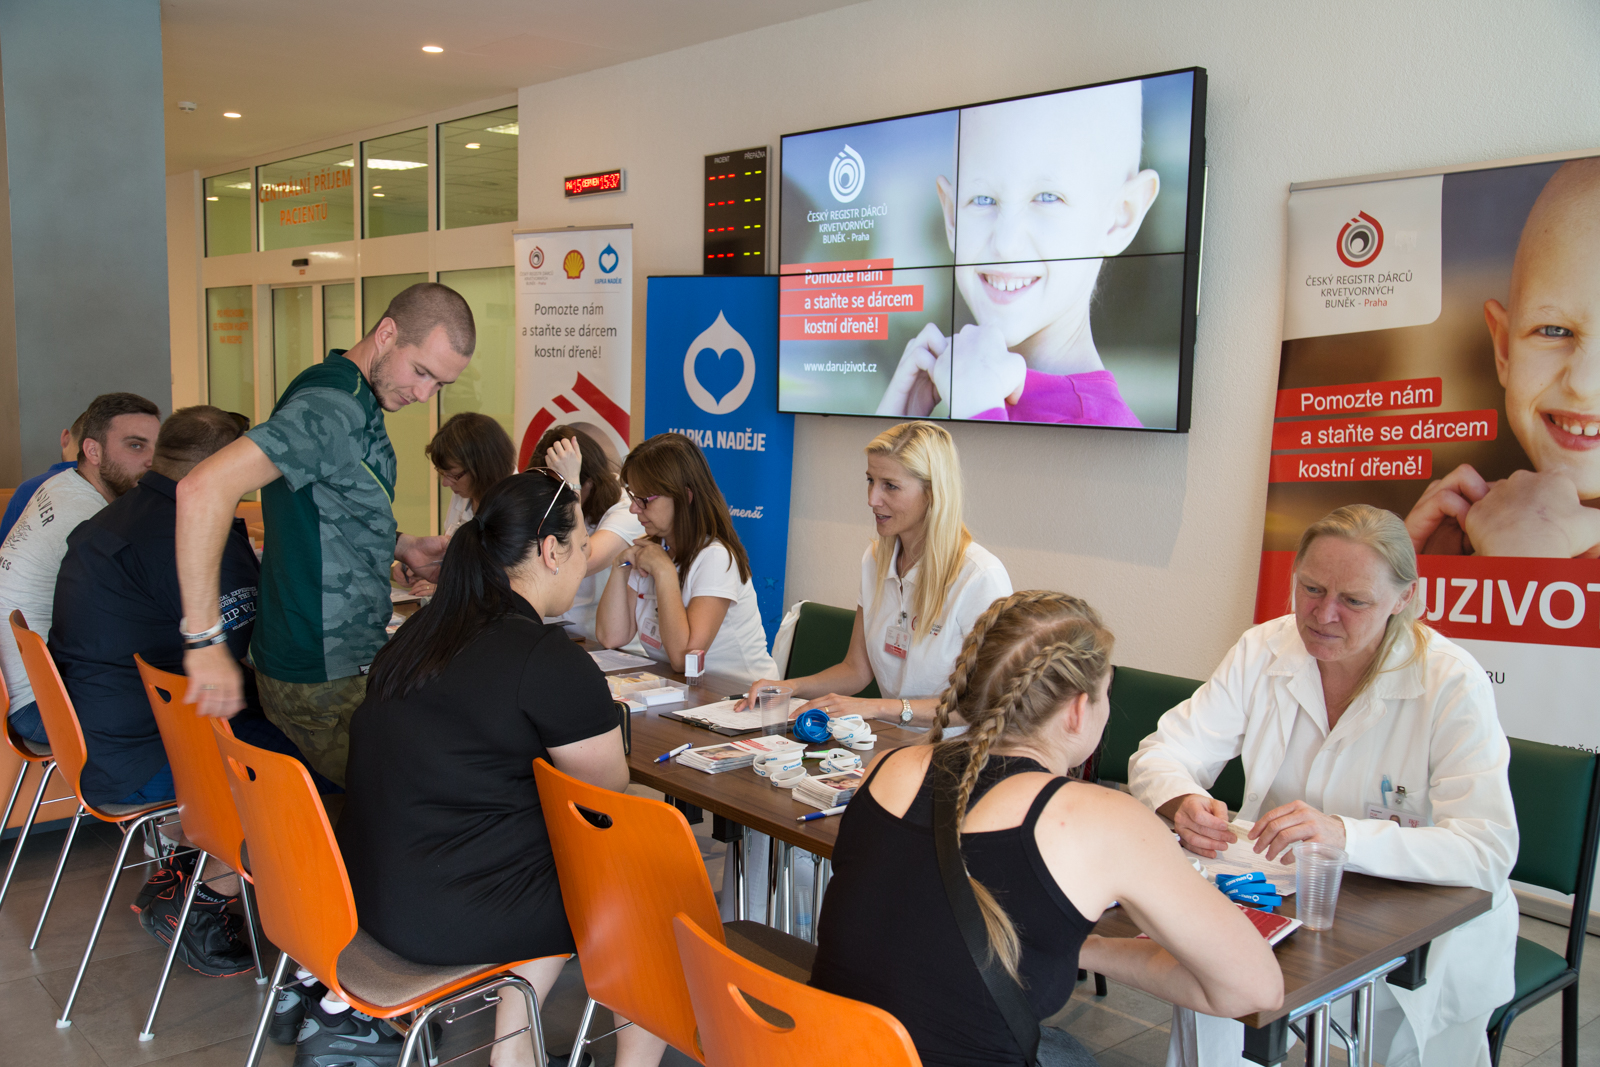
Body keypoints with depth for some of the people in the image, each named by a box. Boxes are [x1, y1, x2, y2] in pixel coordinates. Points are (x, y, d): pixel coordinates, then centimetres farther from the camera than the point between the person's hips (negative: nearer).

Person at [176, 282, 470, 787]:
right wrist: (204, 639, -31)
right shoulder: (332, 408, -20)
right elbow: (204, 487, -31)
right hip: (325, 683, -10)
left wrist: (399, 545, 10)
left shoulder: (359, 400, 11)